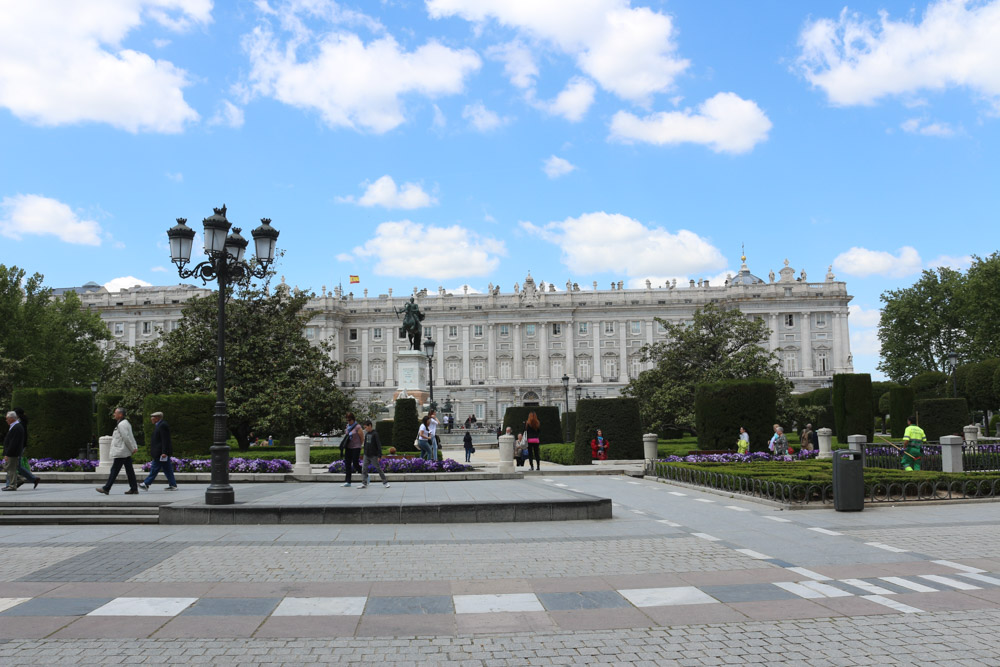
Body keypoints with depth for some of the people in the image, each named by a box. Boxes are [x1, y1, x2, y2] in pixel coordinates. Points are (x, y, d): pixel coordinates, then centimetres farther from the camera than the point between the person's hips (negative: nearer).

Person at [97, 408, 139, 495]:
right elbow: (131, 437, 18)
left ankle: (106, 488, 3)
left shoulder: (121, 424, -15)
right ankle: (134, 489, 7)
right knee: (129, 470, 8)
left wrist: (132, 449, -14)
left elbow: (127, 438, -20)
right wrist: (135, 447, 11)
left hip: (121, 453, -10)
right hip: (126, 453, 10)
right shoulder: (125, 423, 17)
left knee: (114, 470, -3)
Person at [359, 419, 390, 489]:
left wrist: (379, 456, -16)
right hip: (366, 455, 6)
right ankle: (364, 484, 4)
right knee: (364, 468, 0)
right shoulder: (366, 434, 8)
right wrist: (365, 452, 18)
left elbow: (379, 445, -13)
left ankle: (385, 482, 10)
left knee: (378, 468, 0)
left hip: (373, 455, -6)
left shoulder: (375, 434, -12)